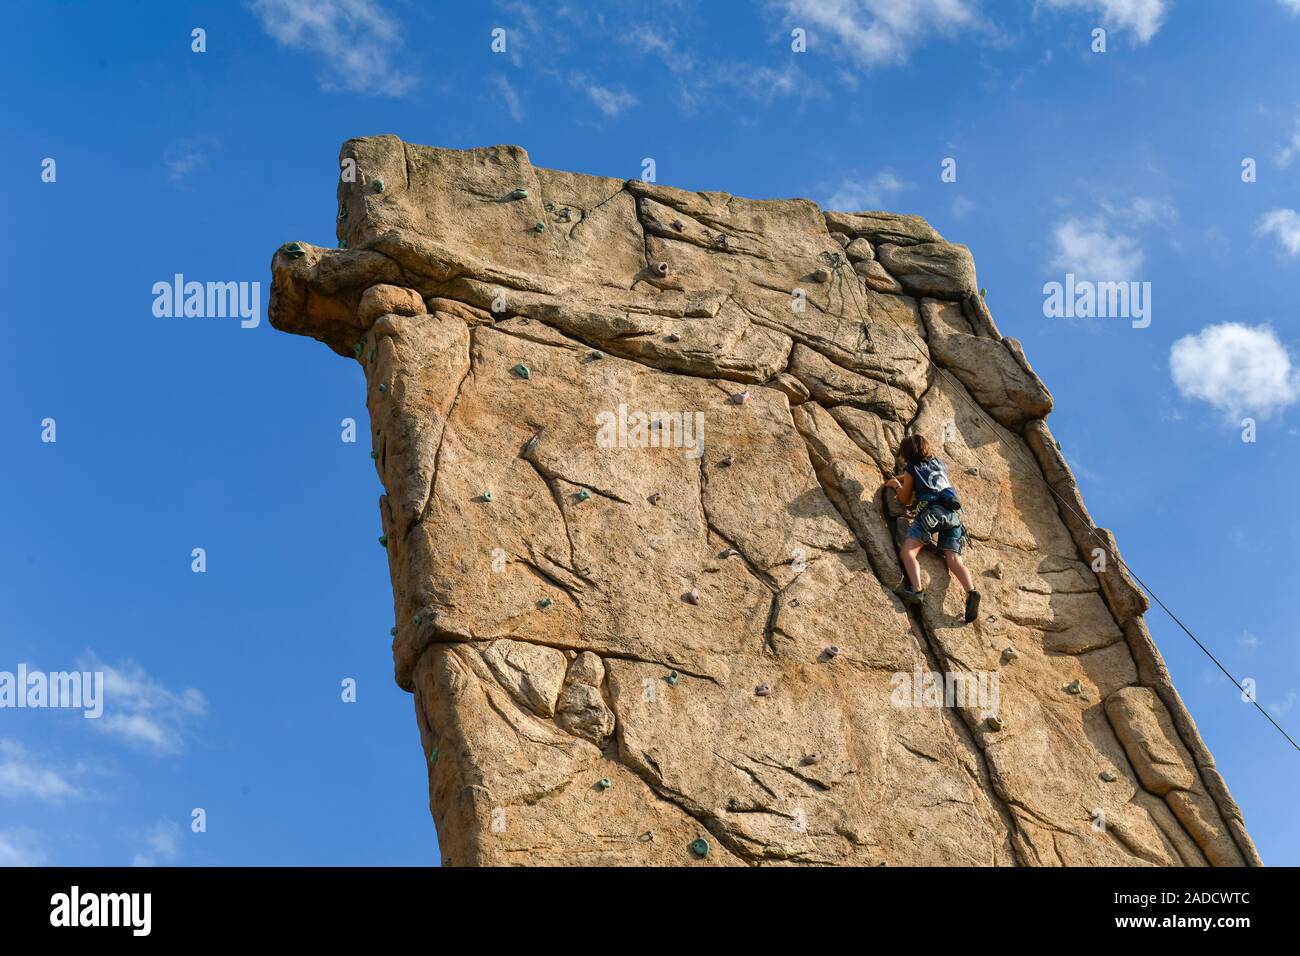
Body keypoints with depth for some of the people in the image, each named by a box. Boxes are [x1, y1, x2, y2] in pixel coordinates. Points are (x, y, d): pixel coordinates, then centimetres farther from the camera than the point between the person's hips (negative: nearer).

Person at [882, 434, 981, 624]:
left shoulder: (911, 469, 16)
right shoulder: (940, 463, 29)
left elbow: (904, 500, 25)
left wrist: (897, 485, 42)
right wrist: (903, 477, 60)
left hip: (931, 510, -5)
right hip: (953, 512, 5)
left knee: (907, 551, -11)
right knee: (954, 559, -4)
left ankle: (917, 590, -34)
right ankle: (971, 592, -30)